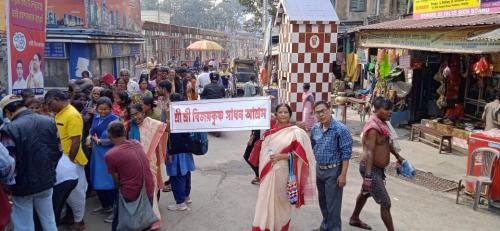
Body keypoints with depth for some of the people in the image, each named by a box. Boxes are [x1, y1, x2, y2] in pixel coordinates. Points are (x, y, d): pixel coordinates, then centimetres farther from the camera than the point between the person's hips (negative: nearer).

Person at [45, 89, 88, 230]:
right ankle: (72, 215, 34)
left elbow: (76, 141, -23)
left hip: (72, 161, -8)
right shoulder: (60, 113, 7)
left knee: (75, 192, 5)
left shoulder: (72, 115, -20)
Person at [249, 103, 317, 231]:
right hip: (268, 172, 5)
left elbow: (301, 153, -12)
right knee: (265, 200, 8)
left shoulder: (296, 132, -8)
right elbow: (263, 148, 20)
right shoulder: (270, 131, 9)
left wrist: (282, 156, -19)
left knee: (281, 201, 8)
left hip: (282, 172, -4)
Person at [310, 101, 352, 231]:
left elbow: (346, 153, -16)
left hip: (333, 171, -6)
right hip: (319, 169, 6)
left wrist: (343, 175, -19)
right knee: (322, 201, 20)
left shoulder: (341, 129, -17)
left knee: (333, 204, 0)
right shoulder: (315, 129, 2)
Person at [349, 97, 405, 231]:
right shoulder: (373, 128, -26)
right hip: (371, 169, -10)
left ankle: (354, 219, 46)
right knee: (385, 203, -5)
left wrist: (397, 156, 30)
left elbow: (387, 142, 21)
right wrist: (368, 176, -36)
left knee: (365, 193, 26)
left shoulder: (382, 124, 3)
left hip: (378, 168, 10)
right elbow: (369, 152, -32)